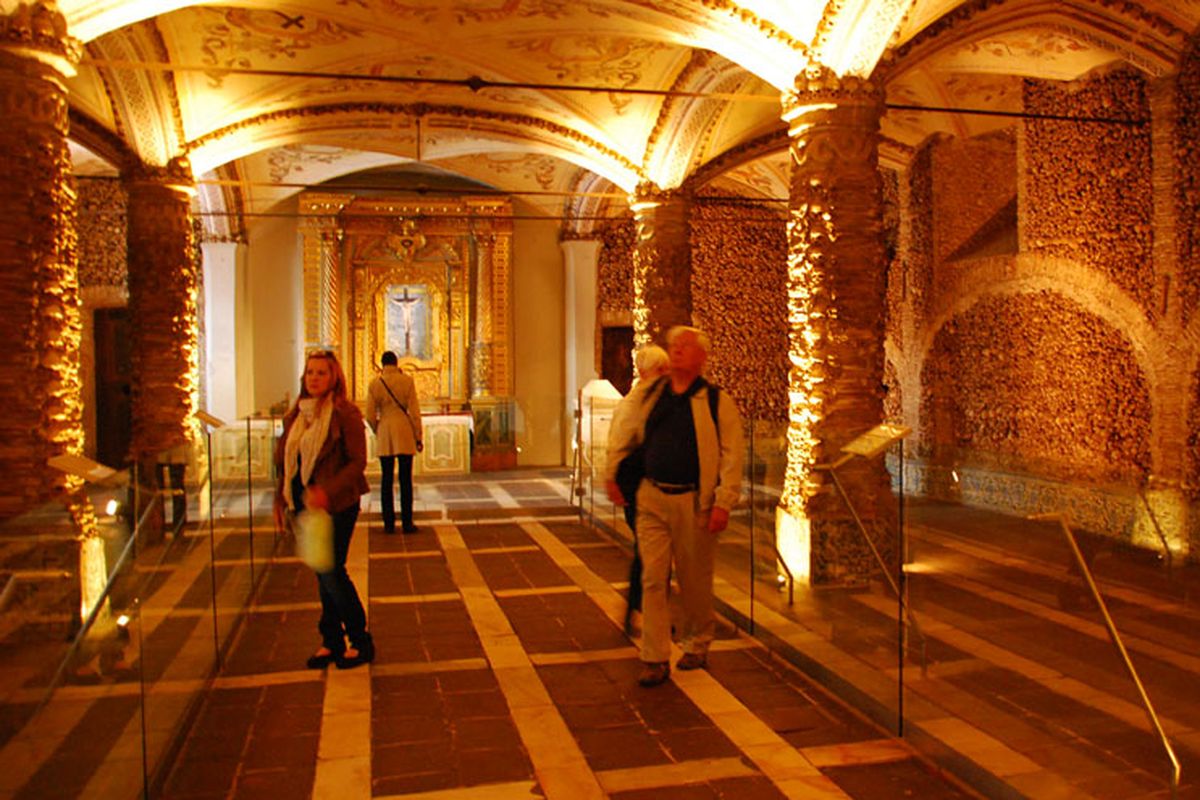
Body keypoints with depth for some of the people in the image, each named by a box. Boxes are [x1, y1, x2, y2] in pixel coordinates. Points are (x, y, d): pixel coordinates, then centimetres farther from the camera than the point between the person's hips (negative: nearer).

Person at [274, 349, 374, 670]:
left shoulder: (345, 414, -10)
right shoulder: (296, 415, 10)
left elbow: (358, 462, -13)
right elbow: (284, 459, 17)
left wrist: (328, 491, -23)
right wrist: (281, 499, 11)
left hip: (337, 505, -6)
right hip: (305, 505, 6)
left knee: (332, 573, -6)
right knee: (323, 574, 12)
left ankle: (361, 642, 10)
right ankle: (331, 642, 23)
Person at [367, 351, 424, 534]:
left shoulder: (374, 384, 1)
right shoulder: (407, 381, -2)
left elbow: (370, 416, 1)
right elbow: (414, 411, -4)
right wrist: (418, 437, 2)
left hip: (384, 436, 1)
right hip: (405, 434, -1)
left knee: (386, 479, 6)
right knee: (405, 480, 2)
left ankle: (389, 523, 7)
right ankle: (407, 523, 2)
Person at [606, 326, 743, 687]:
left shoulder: (717, 402, -5)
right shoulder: (647, 394, 6)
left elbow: (732, 456, -6)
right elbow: (623, 435, 19)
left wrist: (724, 504, -12)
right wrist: (610, 474, 21)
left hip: (695, 502, -3)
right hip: (652, 498, 3)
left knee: (695, 581, 10)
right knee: (652, 578, 0)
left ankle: (696, 646, 32)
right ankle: (655, 660, 8)